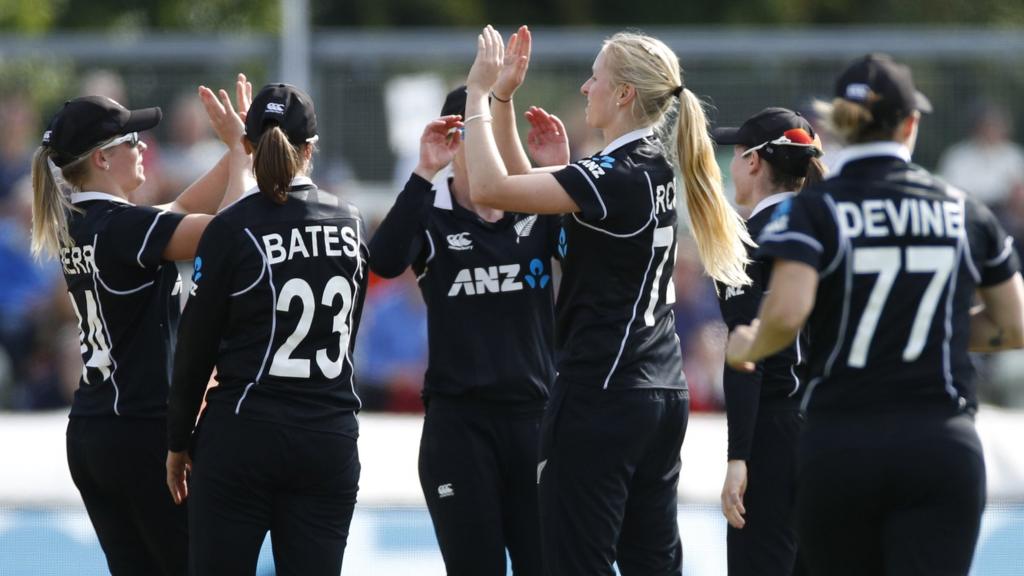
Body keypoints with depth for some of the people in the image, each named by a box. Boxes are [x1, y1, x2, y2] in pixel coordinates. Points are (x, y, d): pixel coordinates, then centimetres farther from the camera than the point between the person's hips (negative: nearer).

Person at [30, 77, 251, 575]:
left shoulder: (78, 225, 10)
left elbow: (183, 211, 18)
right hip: (147, 432, -8)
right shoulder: (124, 225, -17)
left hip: (88, 435, 8)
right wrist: (241, 147, -10)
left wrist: (232, 152, 10)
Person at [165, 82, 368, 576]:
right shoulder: (351, 224, 6)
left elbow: (196, 345, -4)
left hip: (241, 438, -4)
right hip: (331, 439, 4)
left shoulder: (232, 229, -9)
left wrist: (177, 442, 5)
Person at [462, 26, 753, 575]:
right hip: (661, 394, 9)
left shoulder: (615, 177, -17)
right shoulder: (655, 164, 10)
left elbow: (490, 188, -21)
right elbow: (525, 189, 23)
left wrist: (479, 93, -11)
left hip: (600, 398, -9)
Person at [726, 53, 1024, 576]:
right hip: (942, 446, 1)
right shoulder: (966, 213, 7)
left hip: (838, 448, 0)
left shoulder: (813, 210, -2)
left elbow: (786, 312, -18)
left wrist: (749, 347, 2)